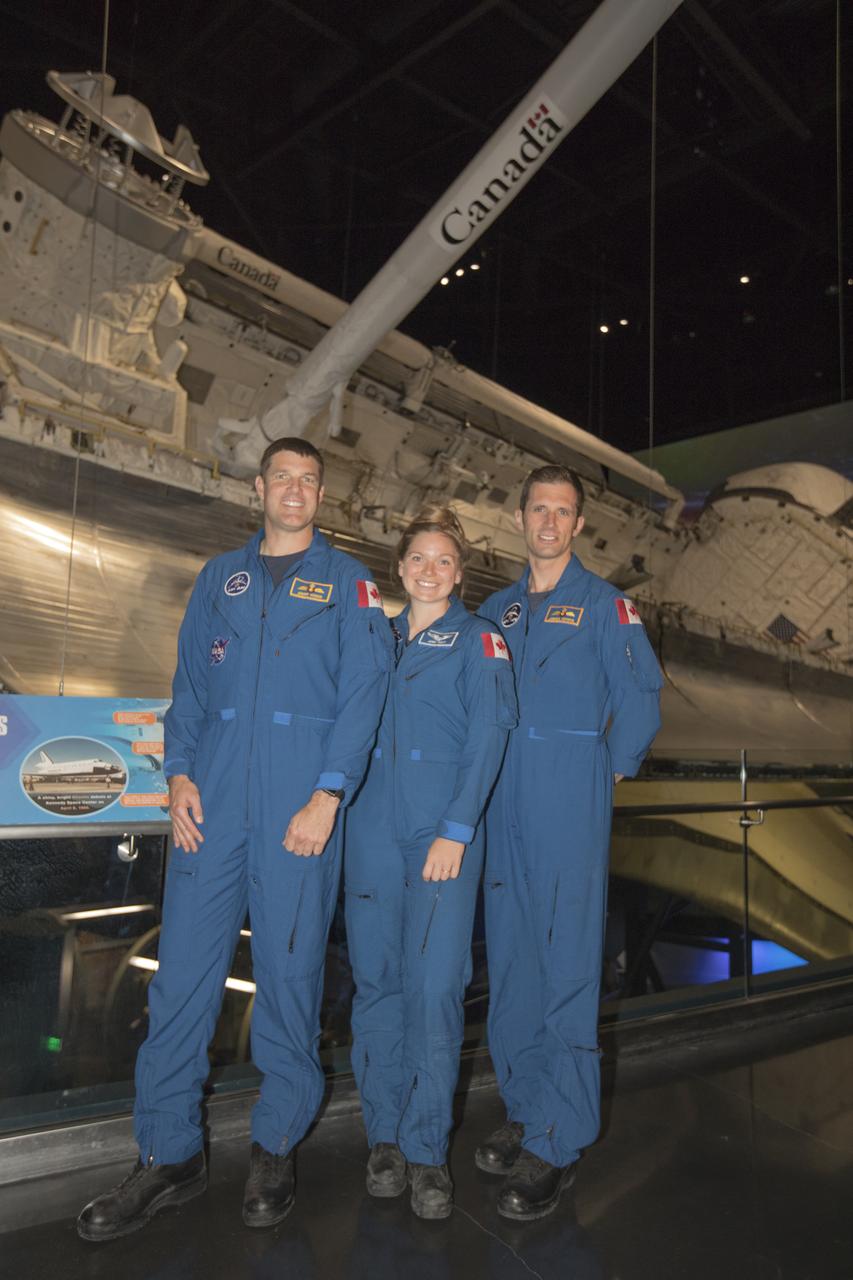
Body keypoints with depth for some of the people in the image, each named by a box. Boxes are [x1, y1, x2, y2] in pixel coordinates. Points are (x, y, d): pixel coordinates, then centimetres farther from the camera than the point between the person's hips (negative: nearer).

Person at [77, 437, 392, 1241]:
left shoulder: (347, 583, 6)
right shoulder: (219, 576, 15)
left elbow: (363, 692, -3)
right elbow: (189, 683, 13)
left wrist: (327, 795, -12)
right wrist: (179, 774, 0)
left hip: (302, 809, -2)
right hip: (213, 806, 3)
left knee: (289, 971, 5)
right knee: (183, 971, 4)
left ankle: (275, 1148, 24)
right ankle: (169, 1155, 20)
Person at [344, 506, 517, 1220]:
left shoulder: (478, 640, 4)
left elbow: (487, 739, -5)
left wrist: (456, 831, -13)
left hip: (444, 829, -3)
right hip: (374, 825, 4)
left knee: (435, 985, -4)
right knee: (376, 978, 7)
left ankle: (427, 1149, 11)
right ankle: (385, 1134, 22)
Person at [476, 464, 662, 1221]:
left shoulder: (605, 606, 0)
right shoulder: (497, 610, 15)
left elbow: (640, 700, -3)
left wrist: (610, 770, 1)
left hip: (571, 809, -5)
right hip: (506, 809, 5)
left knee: (568, 964, -3)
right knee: (511, 958, 10)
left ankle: (557, 1144, 7)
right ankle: (526, 1109, 26)